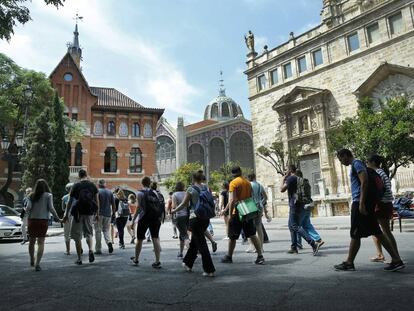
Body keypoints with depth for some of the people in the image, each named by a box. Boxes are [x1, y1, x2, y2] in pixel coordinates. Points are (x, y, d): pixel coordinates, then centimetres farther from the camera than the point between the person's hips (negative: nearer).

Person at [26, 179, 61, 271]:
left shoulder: (31, 196, 4)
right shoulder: (48, 195, -2)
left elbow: (28, 207, -6)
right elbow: (51, 208, -9)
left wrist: (28, 214, 17)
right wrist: (58, 219, -3)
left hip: (32, 220, 3)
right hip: (43, 220, -2)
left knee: (31, 241, 19)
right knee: (41, 242, 3)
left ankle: (32, 261, 34)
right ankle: (37, 264, -5)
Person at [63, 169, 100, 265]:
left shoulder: (76, 186, 0)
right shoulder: (93, 185, 6)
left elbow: (70, 201, 2)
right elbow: (97, 201, 6)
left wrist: (66, 214, 9)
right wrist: (97, 214, 12)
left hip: (78, 212, -2)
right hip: (90, 212, 2)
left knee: (77, 236, 7)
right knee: (89, 233, 15)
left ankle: (79, 258, 9)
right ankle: (91, 250, -11)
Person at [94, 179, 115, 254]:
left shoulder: (97, 191, -6)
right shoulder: (110, 192, 6)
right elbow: (113, 203, 6)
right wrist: (113, 212, 15)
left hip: (99, 214, -3)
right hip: (108, 214, 3)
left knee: (98, 231, 5)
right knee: (106, 230, 13)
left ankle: (98, 249, 8)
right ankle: (109, 242, -14)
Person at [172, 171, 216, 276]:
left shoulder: (191, 189, -8)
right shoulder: (207, 188, 6)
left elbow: (184, 205, -4)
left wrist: (174, 210, 11)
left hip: (195, 218, -6)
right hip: (206, 218, 6)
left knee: (201, 244, -1)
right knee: (194, 242, 21)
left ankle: (209, 270, -1)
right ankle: (188, 264, 36)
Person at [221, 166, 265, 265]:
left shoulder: (233, 183, -11)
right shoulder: (248, 182, 9)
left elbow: (232, 200, -18)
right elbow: (251, 198, 14)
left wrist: (230, 215, -15)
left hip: (237, 213, -5)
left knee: (232, 237, 8)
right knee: (252, 235, 8)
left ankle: (229, 257, 20)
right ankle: (260, 256, 3)